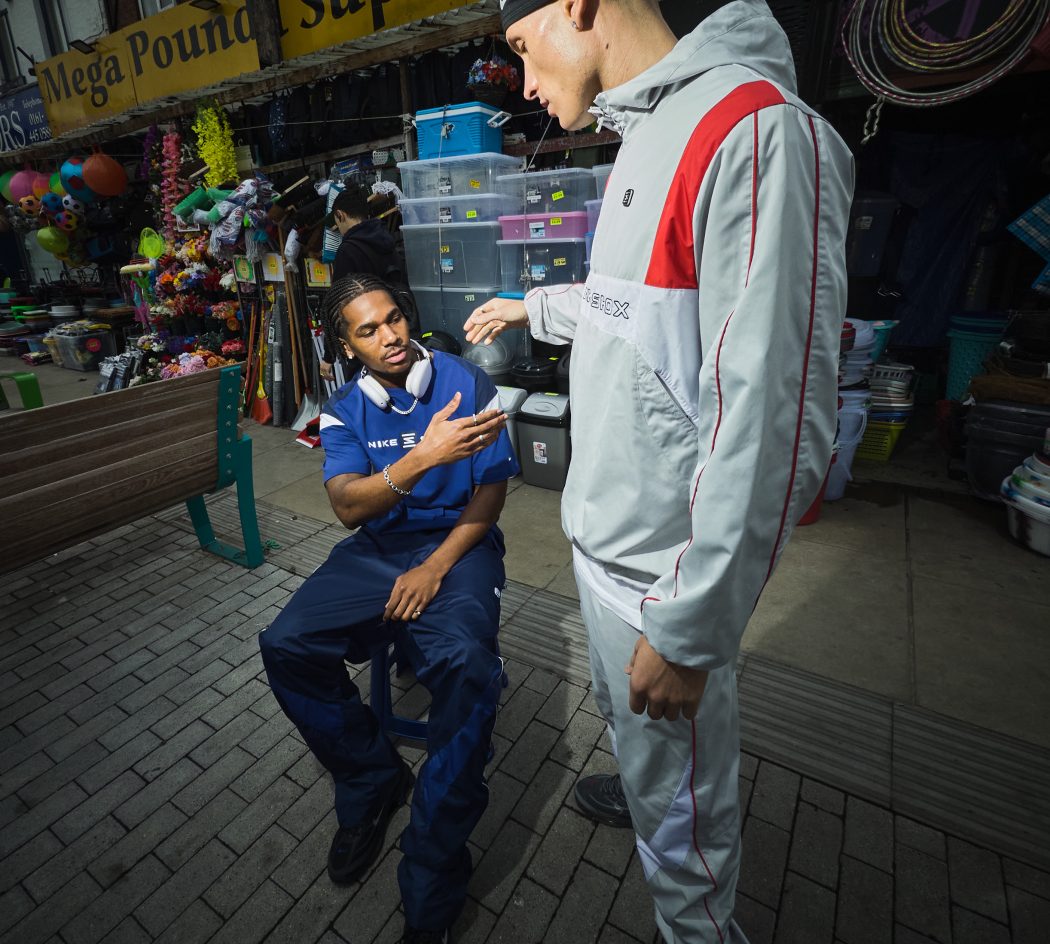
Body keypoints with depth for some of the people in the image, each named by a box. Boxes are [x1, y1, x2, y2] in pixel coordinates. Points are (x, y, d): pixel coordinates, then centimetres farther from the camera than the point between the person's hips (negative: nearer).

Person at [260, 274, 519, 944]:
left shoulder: (468, 384, -3)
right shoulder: (344, 410, 4)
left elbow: (491, 493, -4)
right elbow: (348, 505, -13)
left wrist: (435, 567, -15)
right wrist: (424, 456, -31)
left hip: (457, 544, -3)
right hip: (376, 547, 4)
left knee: (467, 668, -31)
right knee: (286, 646, -18)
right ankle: (374, 780, 9)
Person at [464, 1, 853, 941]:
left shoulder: (759, 132, -20)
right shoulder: (648, 137, 13)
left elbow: (773, 421, -26)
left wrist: (690, 627, -21)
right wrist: (534, 307, 40)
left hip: (664, 570, -9)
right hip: (604, 536, 10)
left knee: (682, 824, 15)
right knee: (625, 716, 33)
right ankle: (639, 794, 62)